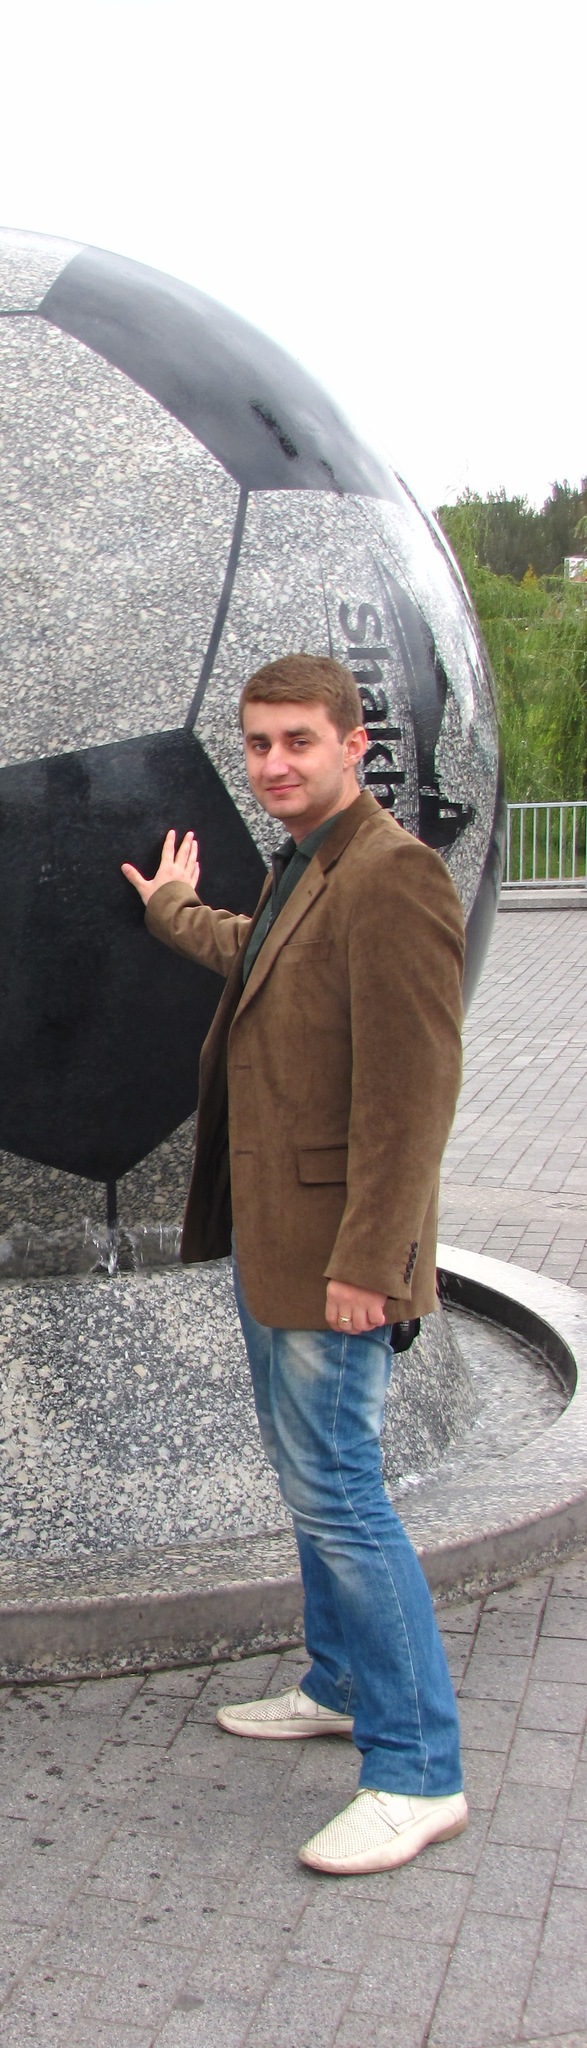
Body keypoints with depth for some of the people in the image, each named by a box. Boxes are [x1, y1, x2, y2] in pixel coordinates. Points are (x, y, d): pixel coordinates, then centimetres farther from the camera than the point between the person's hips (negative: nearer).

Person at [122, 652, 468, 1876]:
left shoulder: (391, 875, -19)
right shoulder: (298, 873, 13)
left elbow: (412, 1087, -24)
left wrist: (366, 1260, -24)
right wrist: (174, 911, 54)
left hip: (330, 1252, -10)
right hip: (268, 1236, 10)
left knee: (336, 1492, -5)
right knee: (314, 1482, 20)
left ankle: (418, 1773, 8)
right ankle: (341, 1685, 38)